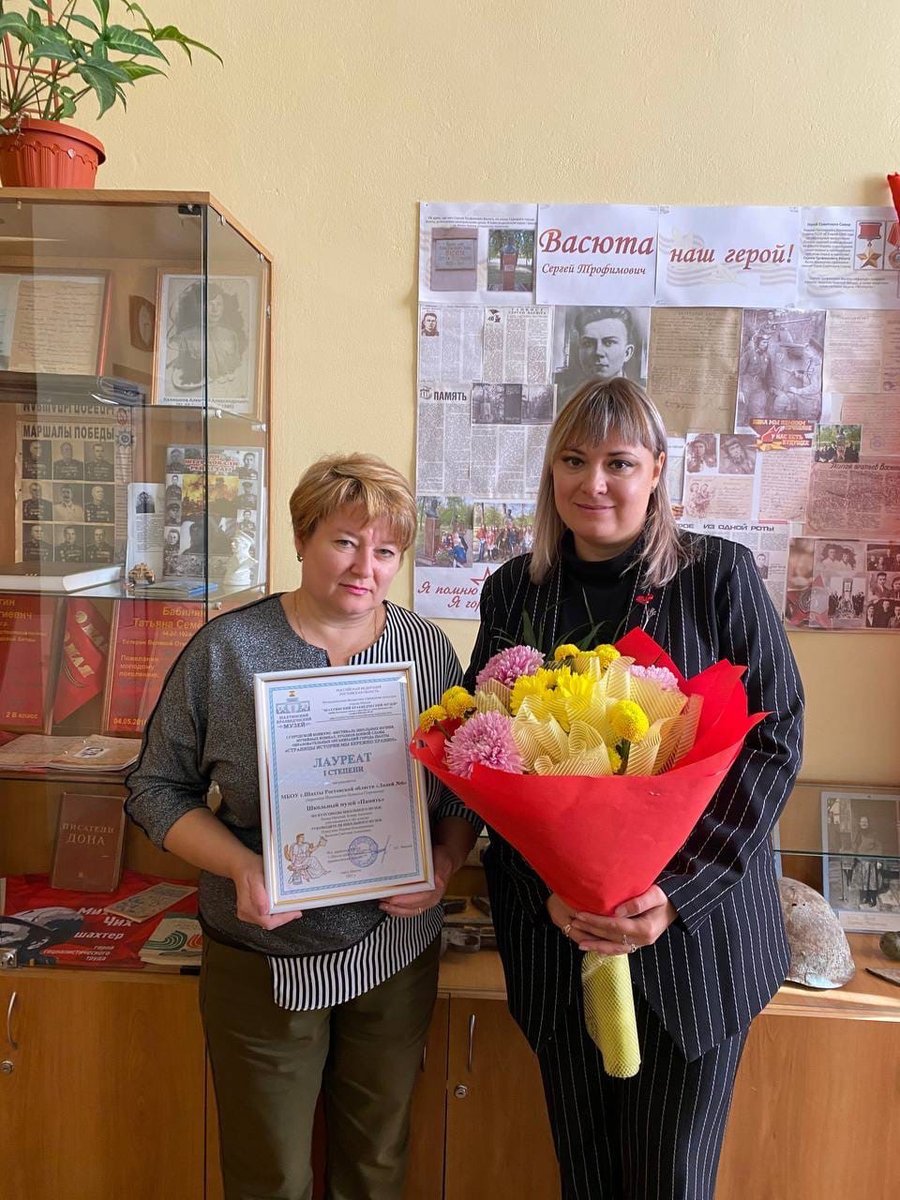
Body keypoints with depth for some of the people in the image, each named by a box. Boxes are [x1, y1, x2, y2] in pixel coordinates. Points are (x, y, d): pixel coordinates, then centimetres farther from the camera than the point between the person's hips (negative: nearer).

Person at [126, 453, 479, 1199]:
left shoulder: (430, 650, -4)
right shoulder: (227, 648, -11)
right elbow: (158, 786, -5)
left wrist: (444, 864, -15)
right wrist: (241, 867, -19)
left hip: (398, 949, 2)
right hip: (265, 959, -2)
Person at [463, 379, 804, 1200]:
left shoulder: (720, 576, -6)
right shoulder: (514, 591, 1)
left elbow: (775, 738, -7)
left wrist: (678, 892, -16)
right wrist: (547, 890, -13)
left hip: (699, 929, -2)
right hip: (553, 930, 2)